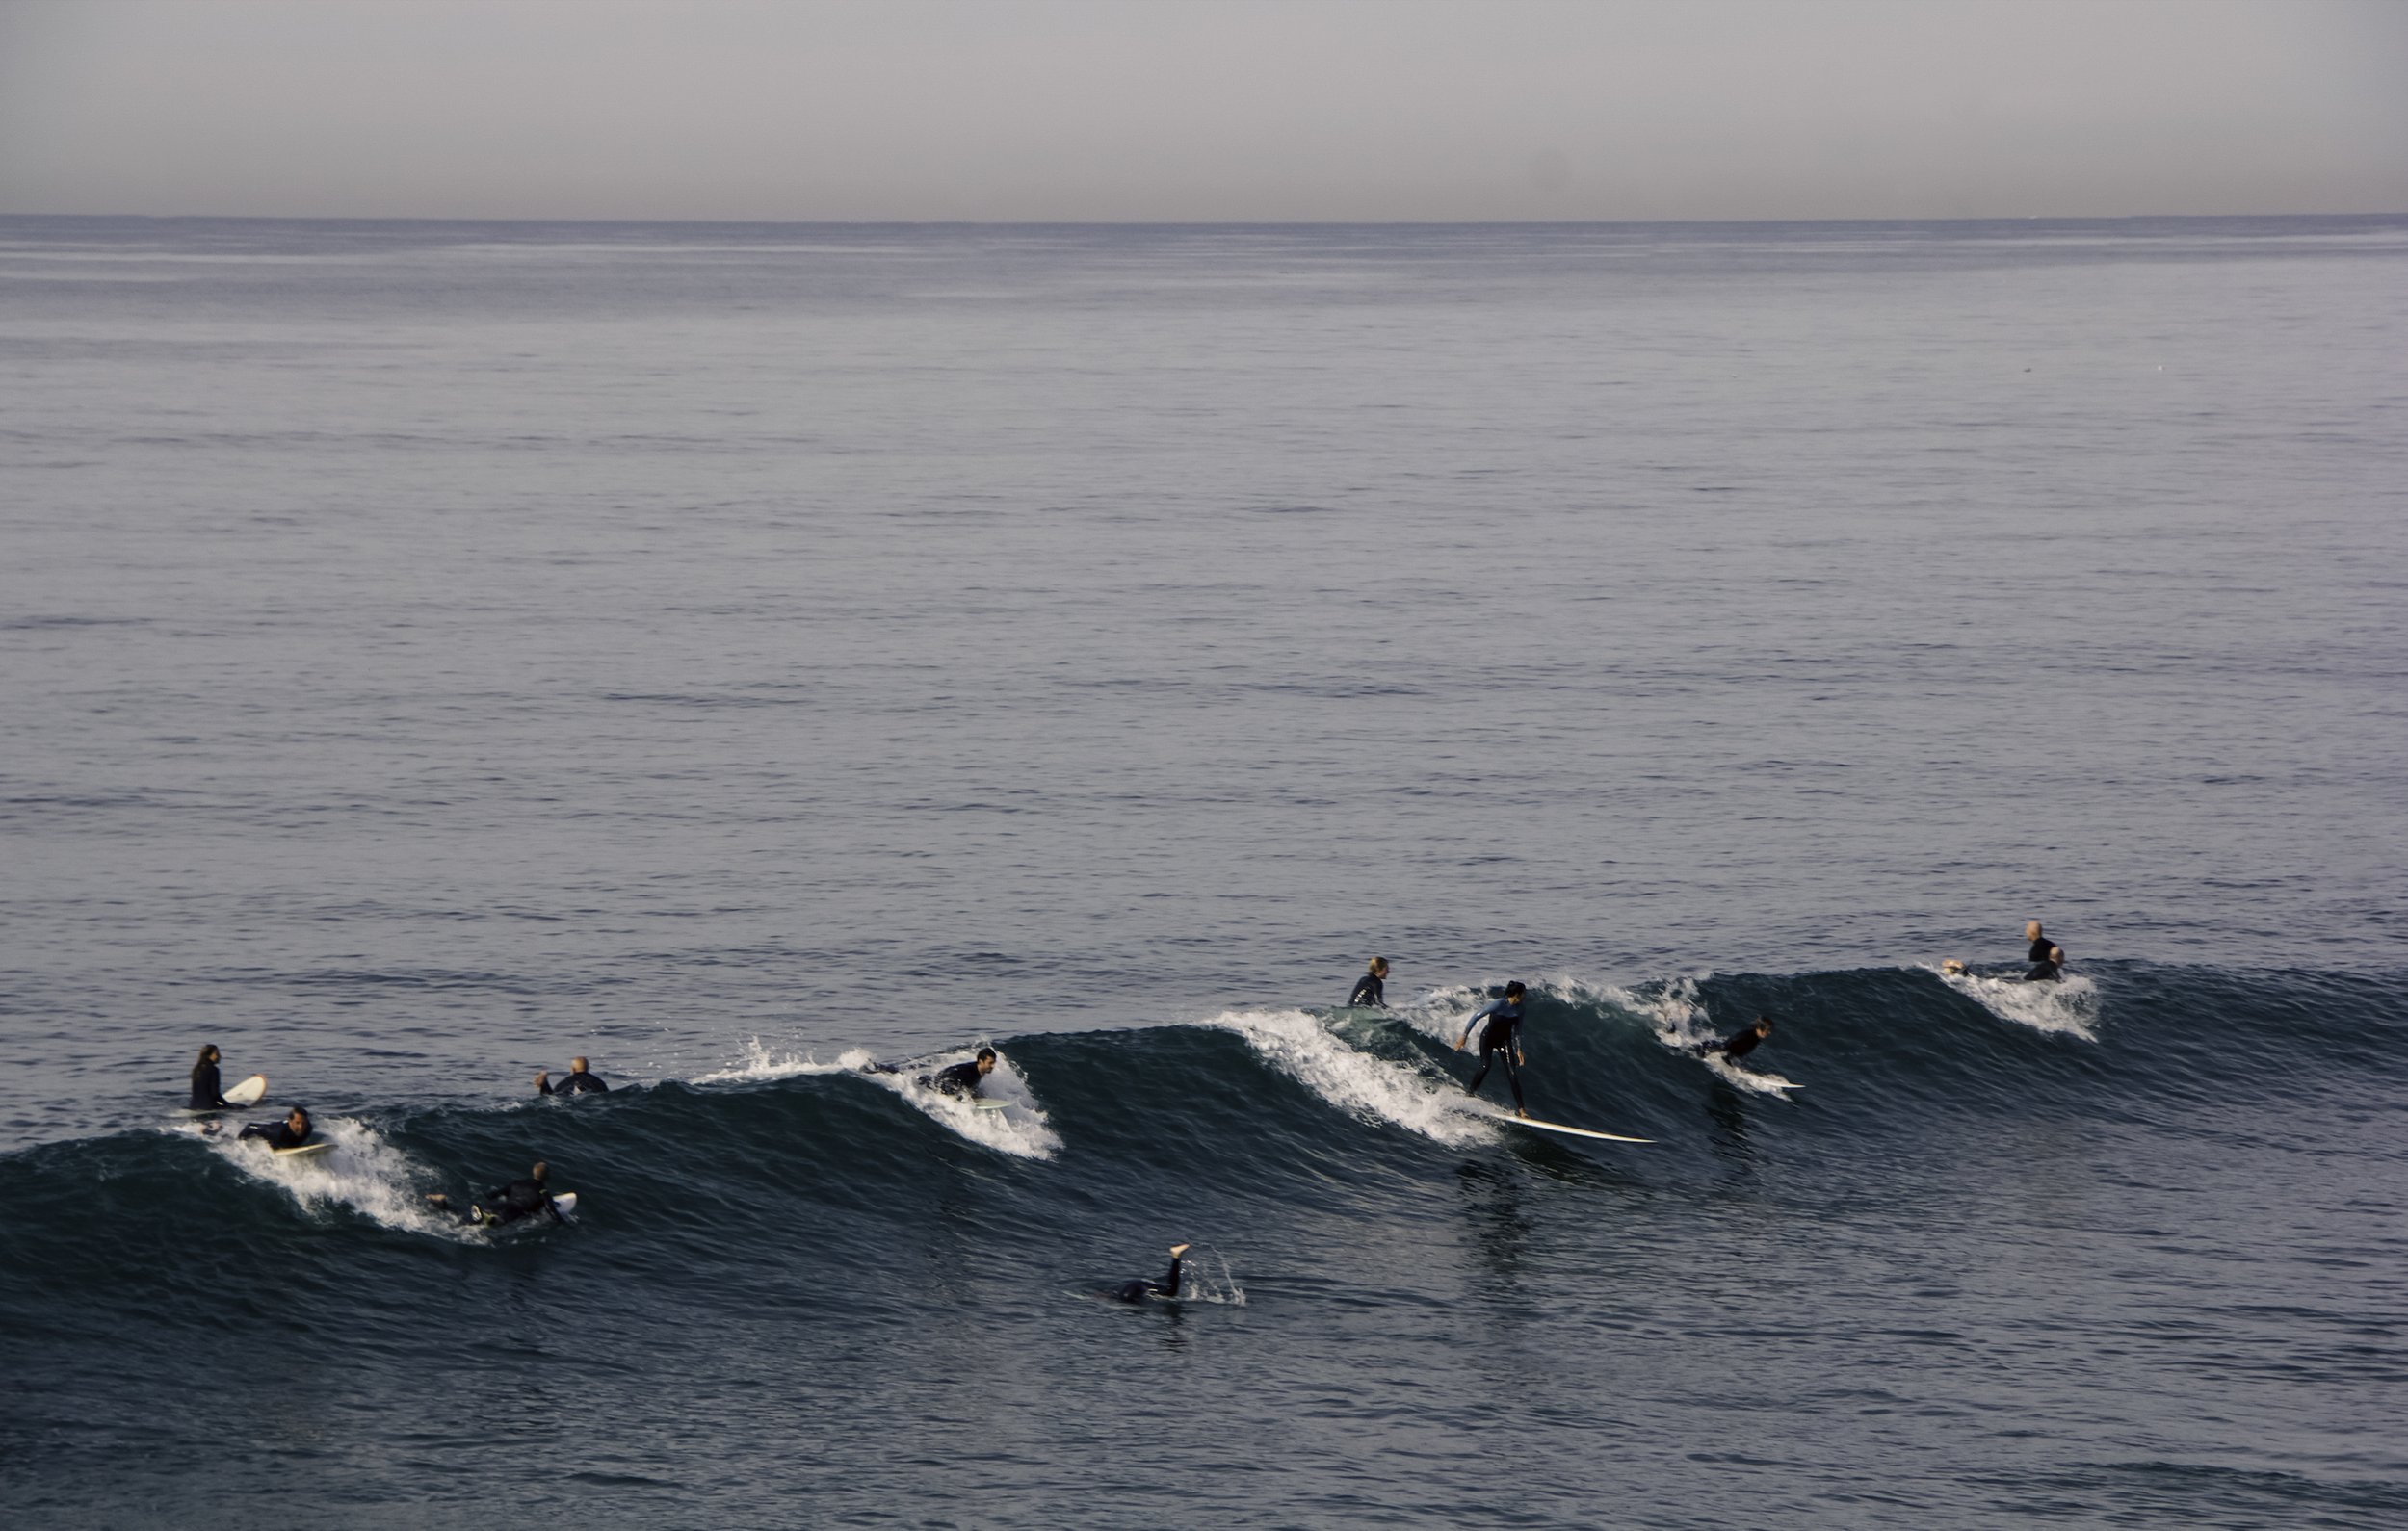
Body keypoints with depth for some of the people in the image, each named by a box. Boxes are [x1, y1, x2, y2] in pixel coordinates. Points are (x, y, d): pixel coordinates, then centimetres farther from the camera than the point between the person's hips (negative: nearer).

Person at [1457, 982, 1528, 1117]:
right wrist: (1464, 1036, -20)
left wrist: (1518, 1049, 7)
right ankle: (1469, 1091, 6)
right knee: (1485, 1066, -21)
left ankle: (1520, 1110, -9)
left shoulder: (1519, 1009, -6)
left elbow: (1517, 1030, 10)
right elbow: (1476, 1016, -20)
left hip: (1504, 1041, 4)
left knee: (1512, 1073, -7)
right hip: (1488, 1038, -4)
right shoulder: (1499, 1005, -25)